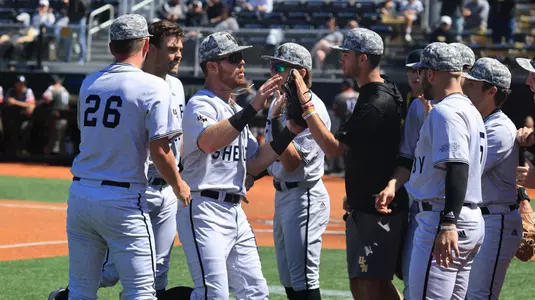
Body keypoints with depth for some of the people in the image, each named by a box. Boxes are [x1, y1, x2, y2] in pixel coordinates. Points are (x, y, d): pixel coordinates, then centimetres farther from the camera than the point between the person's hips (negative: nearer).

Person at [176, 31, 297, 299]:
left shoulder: (236, 111, 20)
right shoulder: (200, 104, -7)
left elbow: (254, 166, 17)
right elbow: (207, 142, -30)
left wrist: (290, 130, 8)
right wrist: (253, 108, -34)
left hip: (235, 212, 9)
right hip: (204, 210, -9)